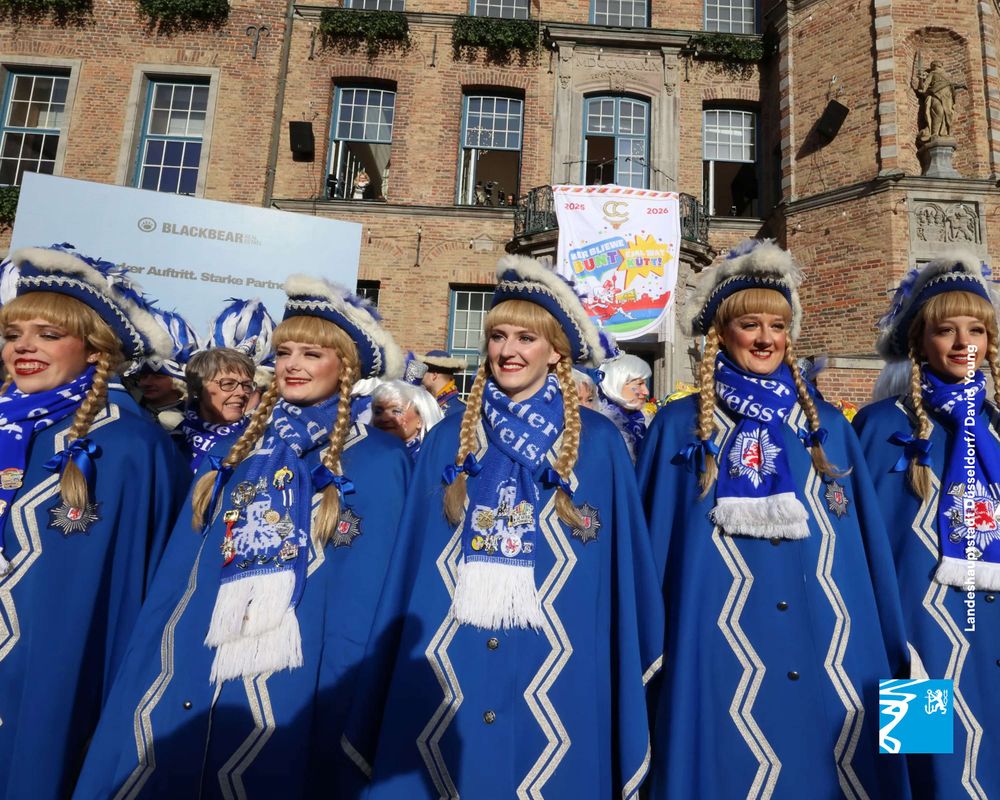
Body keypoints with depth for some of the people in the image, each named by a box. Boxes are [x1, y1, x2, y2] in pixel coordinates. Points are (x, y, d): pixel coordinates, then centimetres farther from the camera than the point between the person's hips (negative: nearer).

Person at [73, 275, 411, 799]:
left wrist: (331, 712, -9)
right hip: (180, 666, 5)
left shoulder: (377, 460, -6)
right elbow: (179, 569, 10)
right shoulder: (236, 448, 9)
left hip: (282, 679, -4)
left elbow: (363, 600, -8)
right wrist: (143, 670, 6)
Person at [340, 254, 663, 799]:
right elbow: (413, 558, 7)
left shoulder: (597, 441, -1)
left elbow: (623, 557, 2)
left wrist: (627, 664, 1)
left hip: (553, 666, -1)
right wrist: (388, 662, 6)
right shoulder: (448, 440, 5)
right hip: (446, 663, 2)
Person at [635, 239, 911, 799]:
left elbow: (871, 544, 12)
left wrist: (892, 653, 10)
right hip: (725, 655, -3)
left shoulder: (828, 426, 9)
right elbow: (653, 546, 2)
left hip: (836, 658, 3)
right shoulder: (680, 426, 1)